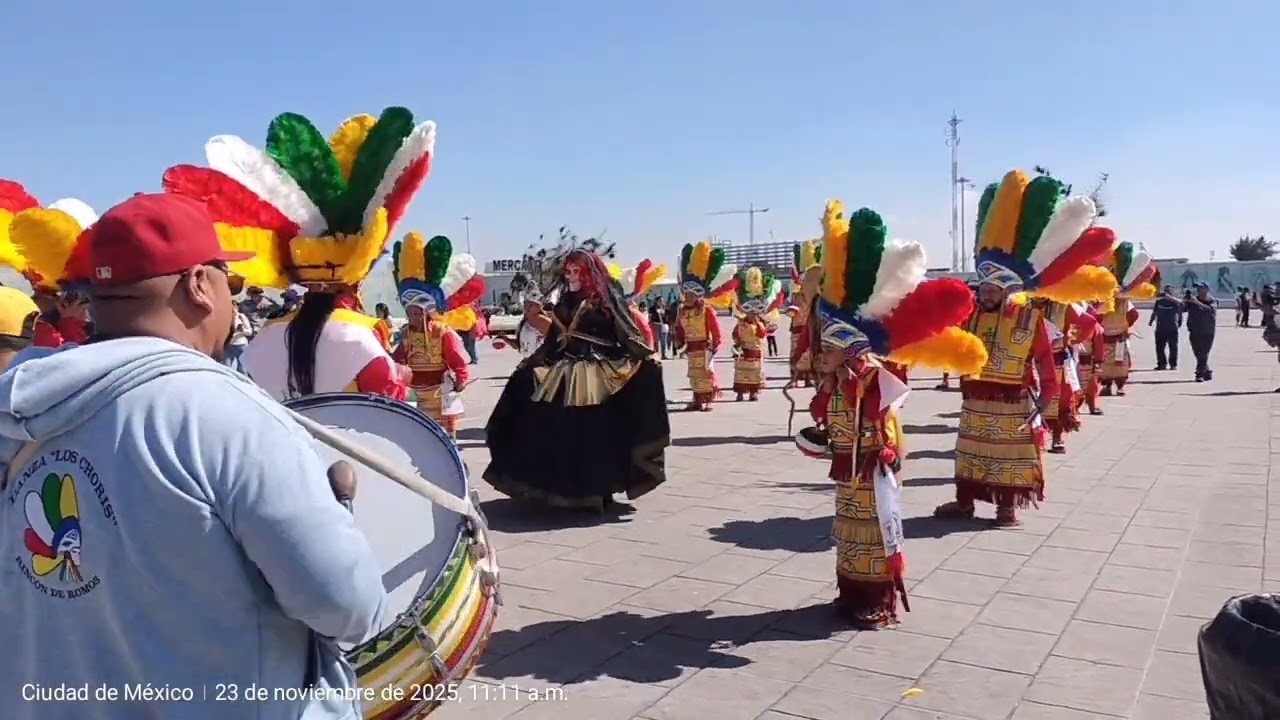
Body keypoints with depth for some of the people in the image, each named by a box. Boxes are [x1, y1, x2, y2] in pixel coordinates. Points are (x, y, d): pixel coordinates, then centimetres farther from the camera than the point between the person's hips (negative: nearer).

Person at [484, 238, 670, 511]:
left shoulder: (607, 301, -5)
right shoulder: (564, 303, 12)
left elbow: (628, 335, -10)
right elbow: (552, 341, 17)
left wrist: (647, 357, -23)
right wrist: (529, 363, 22)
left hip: (598, 378, -5)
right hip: (563, 377, 6)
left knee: (596, 435, -2)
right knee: (558, 435, 4)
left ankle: (598, 493, 9)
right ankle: (562, 491, 18)